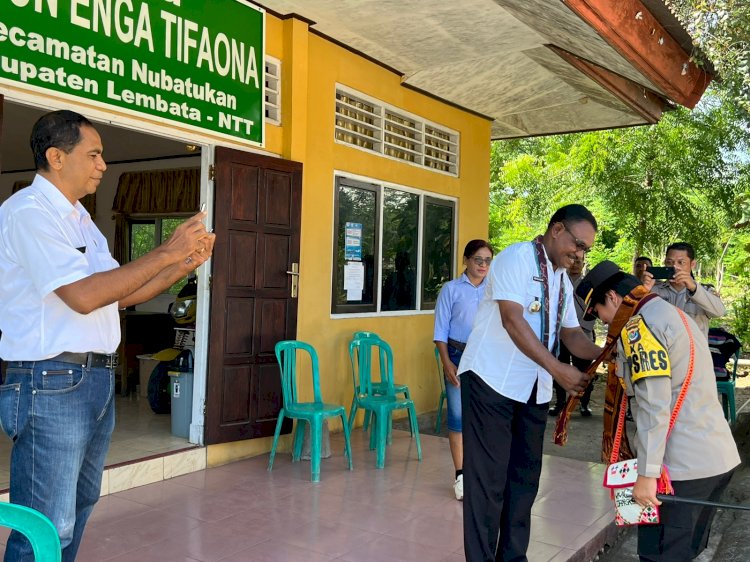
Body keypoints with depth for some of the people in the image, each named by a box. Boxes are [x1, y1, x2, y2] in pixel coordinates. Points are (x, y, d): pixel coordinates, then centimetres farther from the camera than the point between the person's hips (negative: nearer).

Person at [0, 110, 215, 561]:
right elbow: (83, 296, -23)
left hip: (97, 379, 10)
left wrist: (184, 266, 5)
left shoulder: (79, 218, 17)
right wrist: (166, 253, -19)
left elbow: (119, 295, 17)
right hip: (51, 382, -10)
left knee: (80, 504, 20)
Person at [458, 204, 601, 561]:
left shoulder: (562, 281, 15)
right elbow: (512, 320, -22)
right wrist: (557, 369, -26)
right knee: (488, 476, -3)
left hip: (534, 388, 8)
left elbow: (570, 333, 16)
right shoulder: (516, 258, -11)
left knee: (525, 475, 12)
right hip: (492, 381, -8)